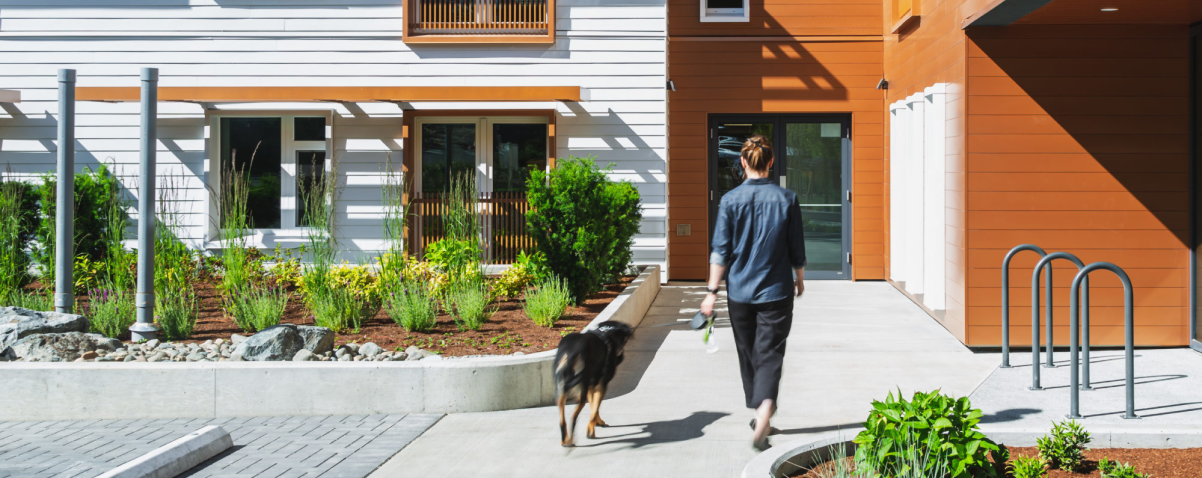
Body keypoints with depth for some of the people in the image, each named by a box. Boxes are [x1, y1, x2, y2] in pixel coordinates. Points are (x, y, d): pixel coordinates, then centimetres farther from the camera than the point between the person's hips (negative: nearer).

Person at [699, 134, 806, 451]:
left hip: (740, 292, 1)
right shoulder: (787, 199, -4)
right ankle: (764, 413, -22)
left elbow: (721, 251, -7)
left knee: (748, 354, 16)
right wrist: (799, 279, 19)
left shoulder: (730, 200, -6)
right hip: (776, 292, -1)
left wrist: (712, 291, -2)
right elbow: (797, 248, 3)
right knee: (770, 354, -1)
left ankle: (758, 412, 29)